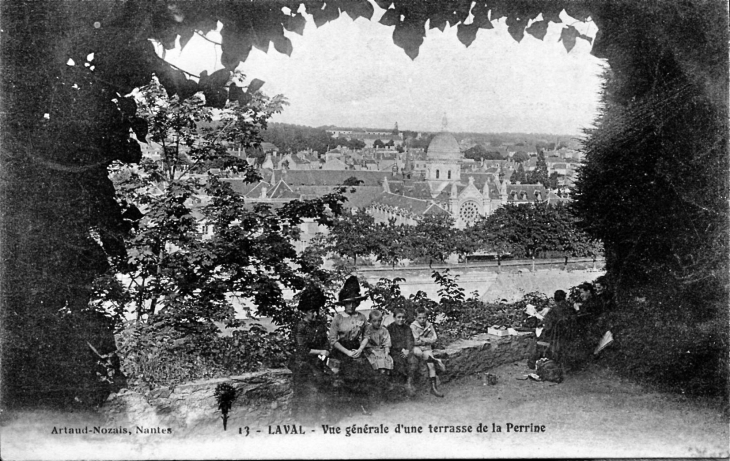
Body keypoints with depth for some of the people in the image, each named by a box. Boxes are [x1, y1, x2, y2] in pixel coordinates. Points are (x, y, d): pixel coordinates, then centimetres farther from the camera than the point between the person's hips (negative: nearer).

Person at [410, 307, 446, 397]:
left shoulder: (429, 325, 5)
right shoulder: (413, 326, -7)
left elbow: (434, 338, 0)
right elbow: (415, 342, -13)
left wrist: (422, 339, -9)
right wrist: (427, 340, -5)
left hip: (427, 349, 3)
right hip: (417, 349, -3)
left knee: (431, 365, -16)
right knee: (418, 353, -38)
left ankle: (434, 387, -13)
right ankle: (436, 361, -24)